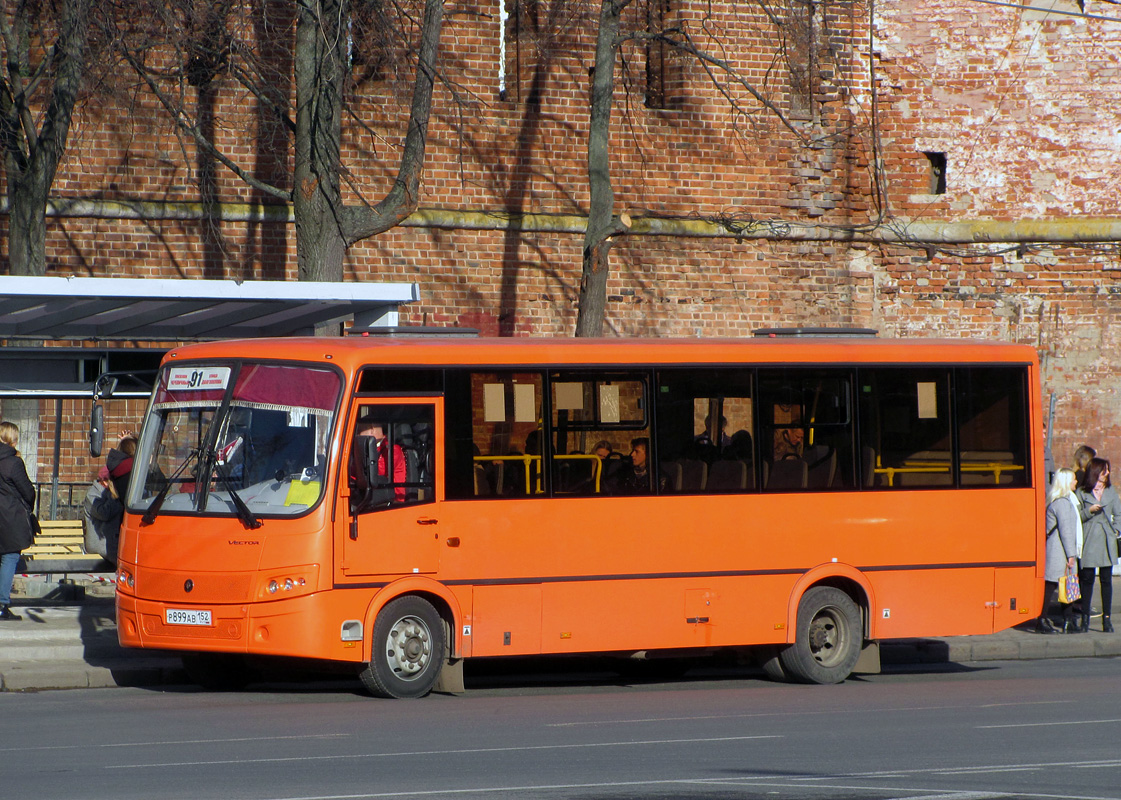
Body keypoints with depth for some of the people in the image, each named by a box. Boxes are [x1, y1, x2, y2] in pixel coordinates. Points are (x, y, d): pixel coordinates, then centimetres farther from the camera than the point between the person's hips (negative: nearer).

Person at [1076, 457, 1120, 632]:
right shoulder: (1082, 493, 1)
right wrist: (1089, 511, -15)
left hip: (1106, 542, 2)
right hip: (1088, 542, -2)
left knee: (1106, 580, 2)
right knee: (1087, 579, -1)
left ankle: (1106, 619, 5)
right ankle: (1085, 617, 7)